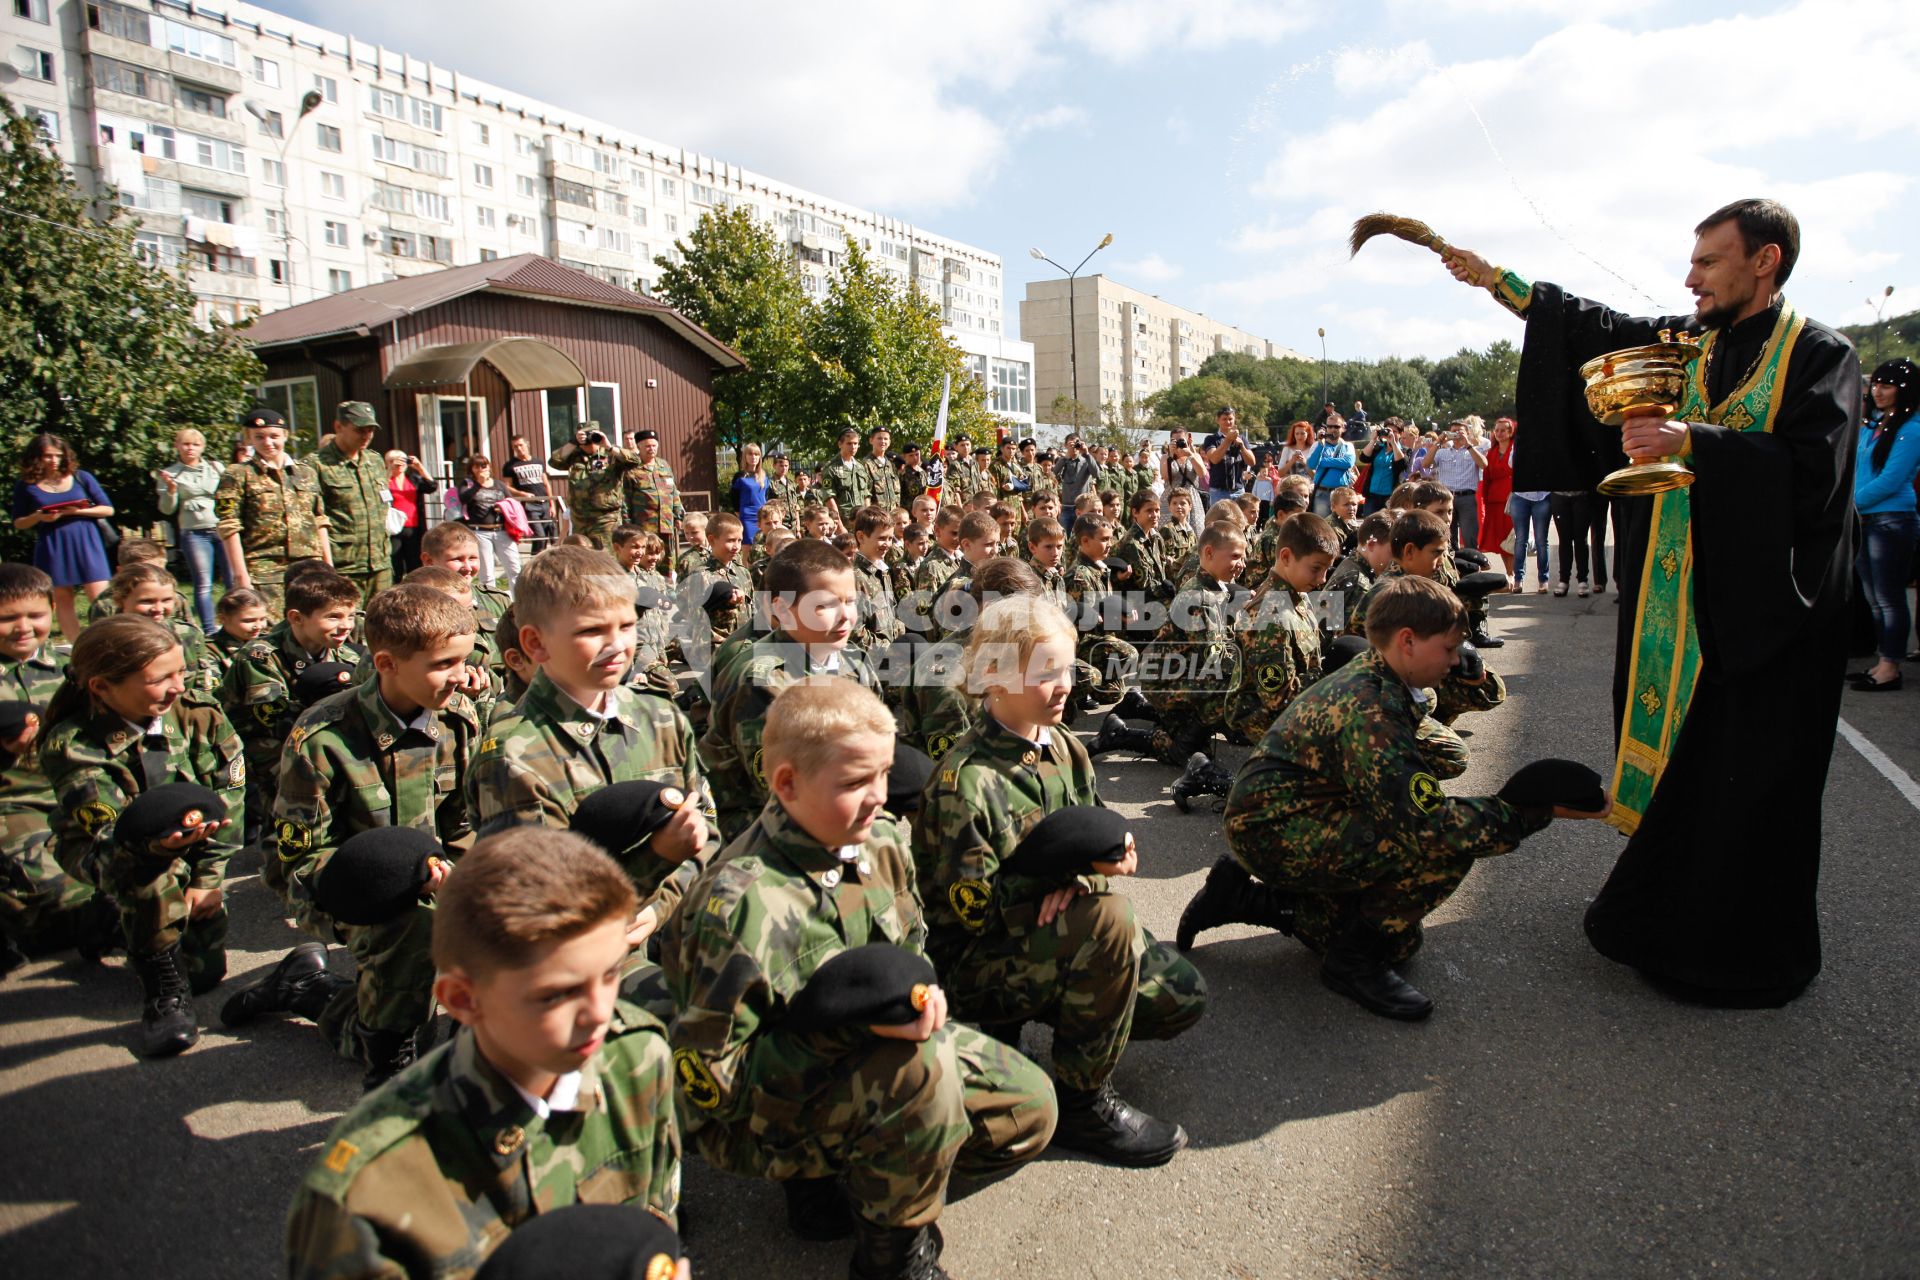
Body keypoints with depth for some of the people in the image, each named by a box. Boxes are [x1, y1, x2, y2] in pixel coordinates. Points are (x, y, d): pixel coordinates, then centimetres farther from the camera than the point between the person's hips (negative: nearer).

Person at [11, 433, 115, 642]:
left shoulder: (81, 477, 5)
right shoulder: (26, 485, 5)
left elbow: (108, 509, 4)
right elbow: (18, 523, 10)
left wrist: (78, 511, -11)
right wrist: (38, 517, -11)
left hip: (85, 544, -1)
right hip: (51, 548, 1)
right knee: (62, 600, 5)